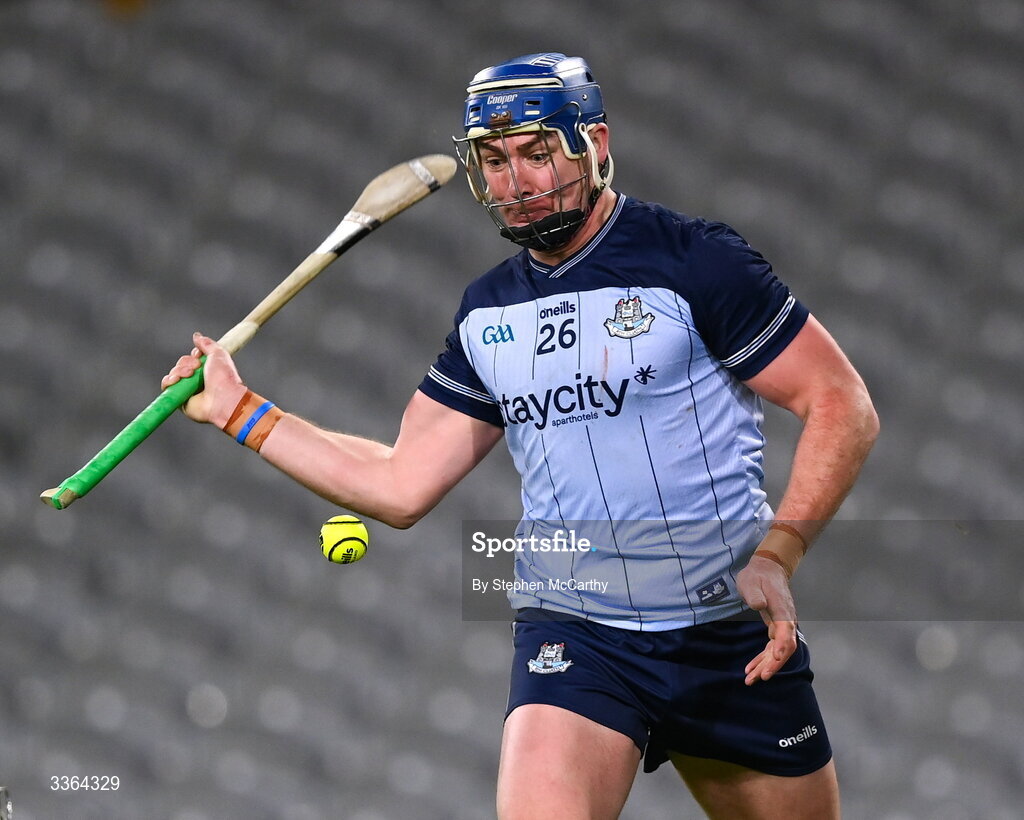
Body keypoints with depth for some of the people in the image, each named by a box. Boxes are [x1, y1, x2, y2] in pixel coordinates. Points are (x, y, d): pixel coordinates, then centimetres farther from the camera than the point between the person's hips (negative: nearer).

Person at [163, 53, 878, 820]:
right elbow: (402, 485, 15)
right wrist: (240, 412, 14)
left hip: (736, 638, -2)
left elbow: (844, 407, -8)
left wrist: (776, 555, -19)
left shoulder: (693, 260, -7)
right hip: (573, 634, 2)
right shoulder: (488, 312, 10)